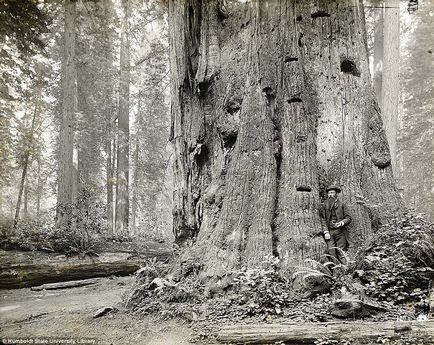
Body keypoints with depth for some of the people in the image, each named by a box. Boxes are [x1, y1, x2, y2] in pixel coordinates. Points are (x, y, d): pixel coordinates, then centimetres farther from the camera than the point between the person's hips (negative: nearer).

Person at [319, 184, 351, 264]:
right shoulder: (324, 205, 12)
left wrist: (342, 222, -14)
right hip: (329, 231, 1)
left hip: (340, 231, 0)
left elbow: (348, 218, 7)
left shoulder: (342, 205, 12)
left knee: (340, 253, -5)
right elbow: (322, 219, 6)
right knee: (331, 252, -9)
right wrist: (325, 231, -6)